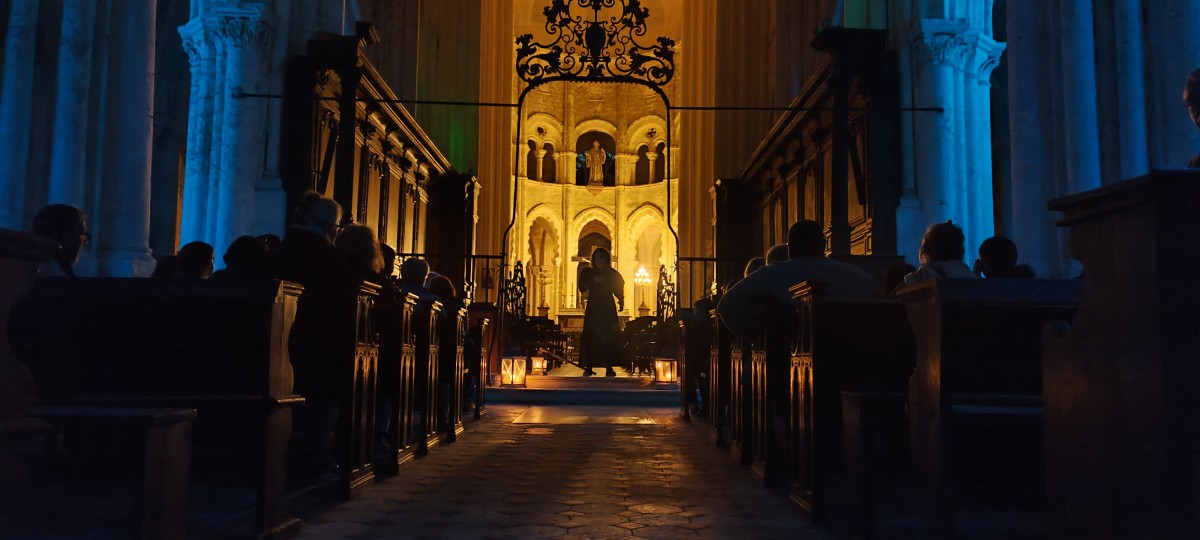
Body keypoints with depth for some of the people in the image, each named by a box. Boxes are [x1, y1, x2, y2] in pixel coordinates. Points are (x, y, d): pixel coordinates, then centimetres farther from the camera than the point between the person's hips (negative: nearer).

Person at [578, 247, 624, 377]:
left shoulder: (613, 274, 8)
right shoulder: (588, 273, 8)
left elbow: (618, 291, 7)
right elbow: (582, 288, 1)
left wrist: (621, 303, -8)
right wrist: (592, 282, -15)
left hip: (608, 309, 0)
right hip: (593, 308, 0)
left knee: (609, 337, -6)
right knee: (590, 336, -7)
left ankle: (609, 368, -5)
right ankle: (589, 367, -5)